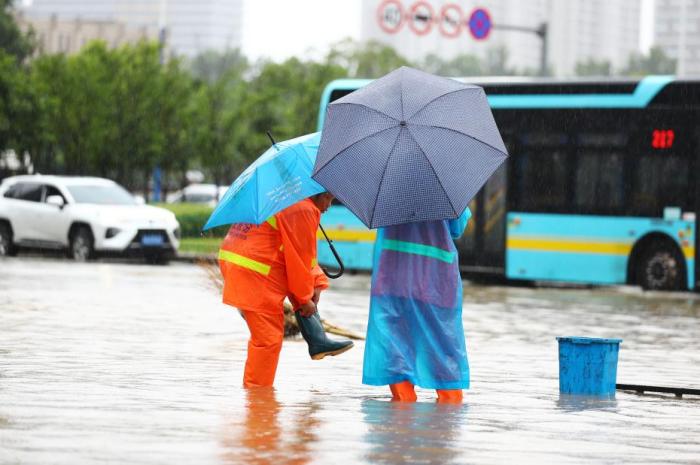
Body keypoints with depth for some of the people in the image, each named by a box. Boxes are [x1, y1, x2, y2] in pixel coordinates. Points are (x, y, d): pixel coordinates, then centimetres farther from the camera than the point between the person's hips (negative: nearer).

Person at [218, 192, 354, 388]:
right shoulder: (304, 210, -14)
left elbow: (304, 252, 22)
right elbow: (300, 258, -12)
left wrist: (317, 283, 12)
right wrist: (305, 298, -1)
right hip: (254, 271, -10)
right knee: (269, 336, -3)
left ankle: (317, 341, 13)